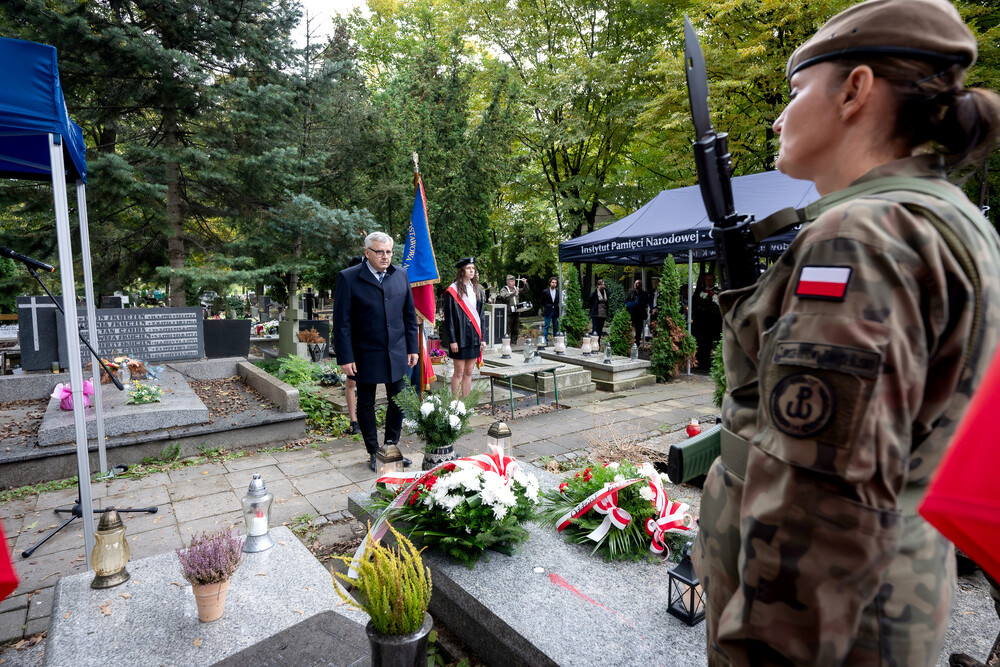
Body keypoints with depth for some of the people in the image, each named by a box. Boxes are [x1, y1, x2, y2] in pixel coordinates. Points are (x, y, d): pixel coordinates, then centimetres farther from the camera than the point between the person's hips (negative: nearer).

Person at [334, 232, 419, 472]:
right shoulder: (348, 278, -8)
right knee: (366, 404, 10)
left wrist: (412, 348, 5)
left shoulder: (400, 275, 5)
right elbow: (341, 322, -9)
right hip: (365, 355, -3)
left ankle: (391, 447, 29)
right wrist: (345, 357, -12)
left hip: (396, 354, 4)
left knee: (398, 401, 10)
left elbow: (409, 315, 9)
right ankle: (374, 453, 26)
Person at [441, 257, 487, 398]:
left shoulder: (477, 290, 12)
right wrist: (452, 340, -13)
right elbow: (449, 317, -8)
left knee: (468, 373, 10)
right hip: (460, 337, -5)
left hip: (474, 337, 5)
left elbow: (480, 315, 14)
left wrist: (482, 338, 8)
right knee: (459, 373, 0)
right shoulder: (453, 291, -5)